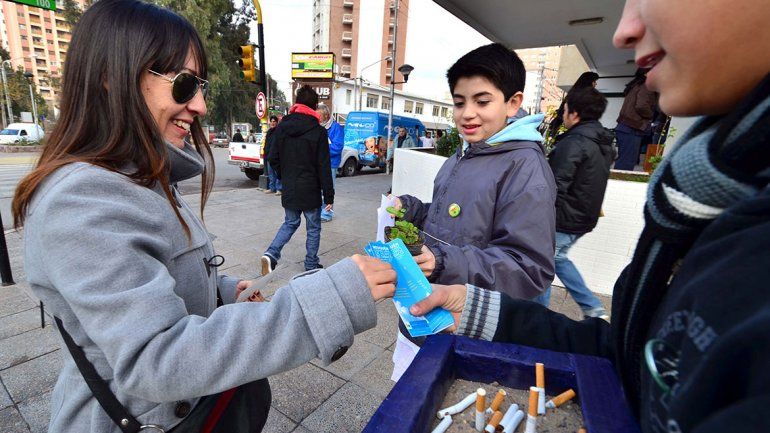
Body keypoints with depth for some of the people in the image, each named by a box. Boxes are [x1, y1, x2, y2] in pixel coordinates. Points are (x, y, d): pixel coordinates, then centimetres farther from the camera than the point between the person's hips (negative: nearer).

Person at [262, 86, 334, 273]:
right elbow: (324, 167, -12)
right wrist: (328, 195, -8)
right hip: (310, 191, -4)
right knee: (313, 229, 11)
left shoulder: (282, 127, 3)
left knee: (290, 223, 21)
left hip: (289, 189, 4)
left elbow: (273, 158, 5)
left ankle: (271, 254, 3)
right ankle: (311, 266, 20)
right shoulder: (318, 131, -11)